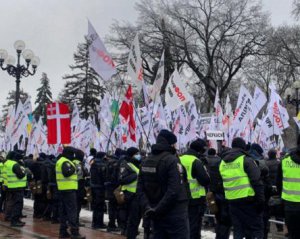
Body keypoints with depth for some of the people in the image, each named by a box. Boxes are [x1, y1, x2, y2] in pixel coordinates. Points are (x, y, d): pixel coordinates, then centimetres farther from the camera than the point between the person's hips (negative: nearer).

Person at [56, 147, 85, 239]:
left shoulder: (60, 161, 19)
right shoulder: (66, 162, -13)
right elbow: (66, 173, -27)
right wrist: (73, 169, -13)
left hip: (62, 189, 10)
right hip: (69, 189, -10)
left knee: (63, 210, 13)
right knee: (72, 211, -10)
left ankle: (63, 231, 17)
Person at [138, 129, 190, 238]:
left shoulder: (146, 161, 10)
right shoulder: (172, 160, -14)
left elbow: (140, 189, 5)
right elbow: (174, 191, -23)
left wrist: (147, 207, -3)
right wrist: (159, 209, -17)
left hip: (156, 214, 7)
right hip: (175, 213, -7)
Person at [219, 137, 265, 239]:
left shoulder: (222, 162, 12)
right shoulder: (246, 160, -8)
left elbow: (221, 183, 17)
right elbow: (257, 182, -13)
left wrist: (222, 198, 23)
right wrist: (261, 200, -11)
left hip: (232, 201, 6)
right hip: (248, 200, -6)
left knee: (238, 229, 13)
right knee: (256, 228, 1)